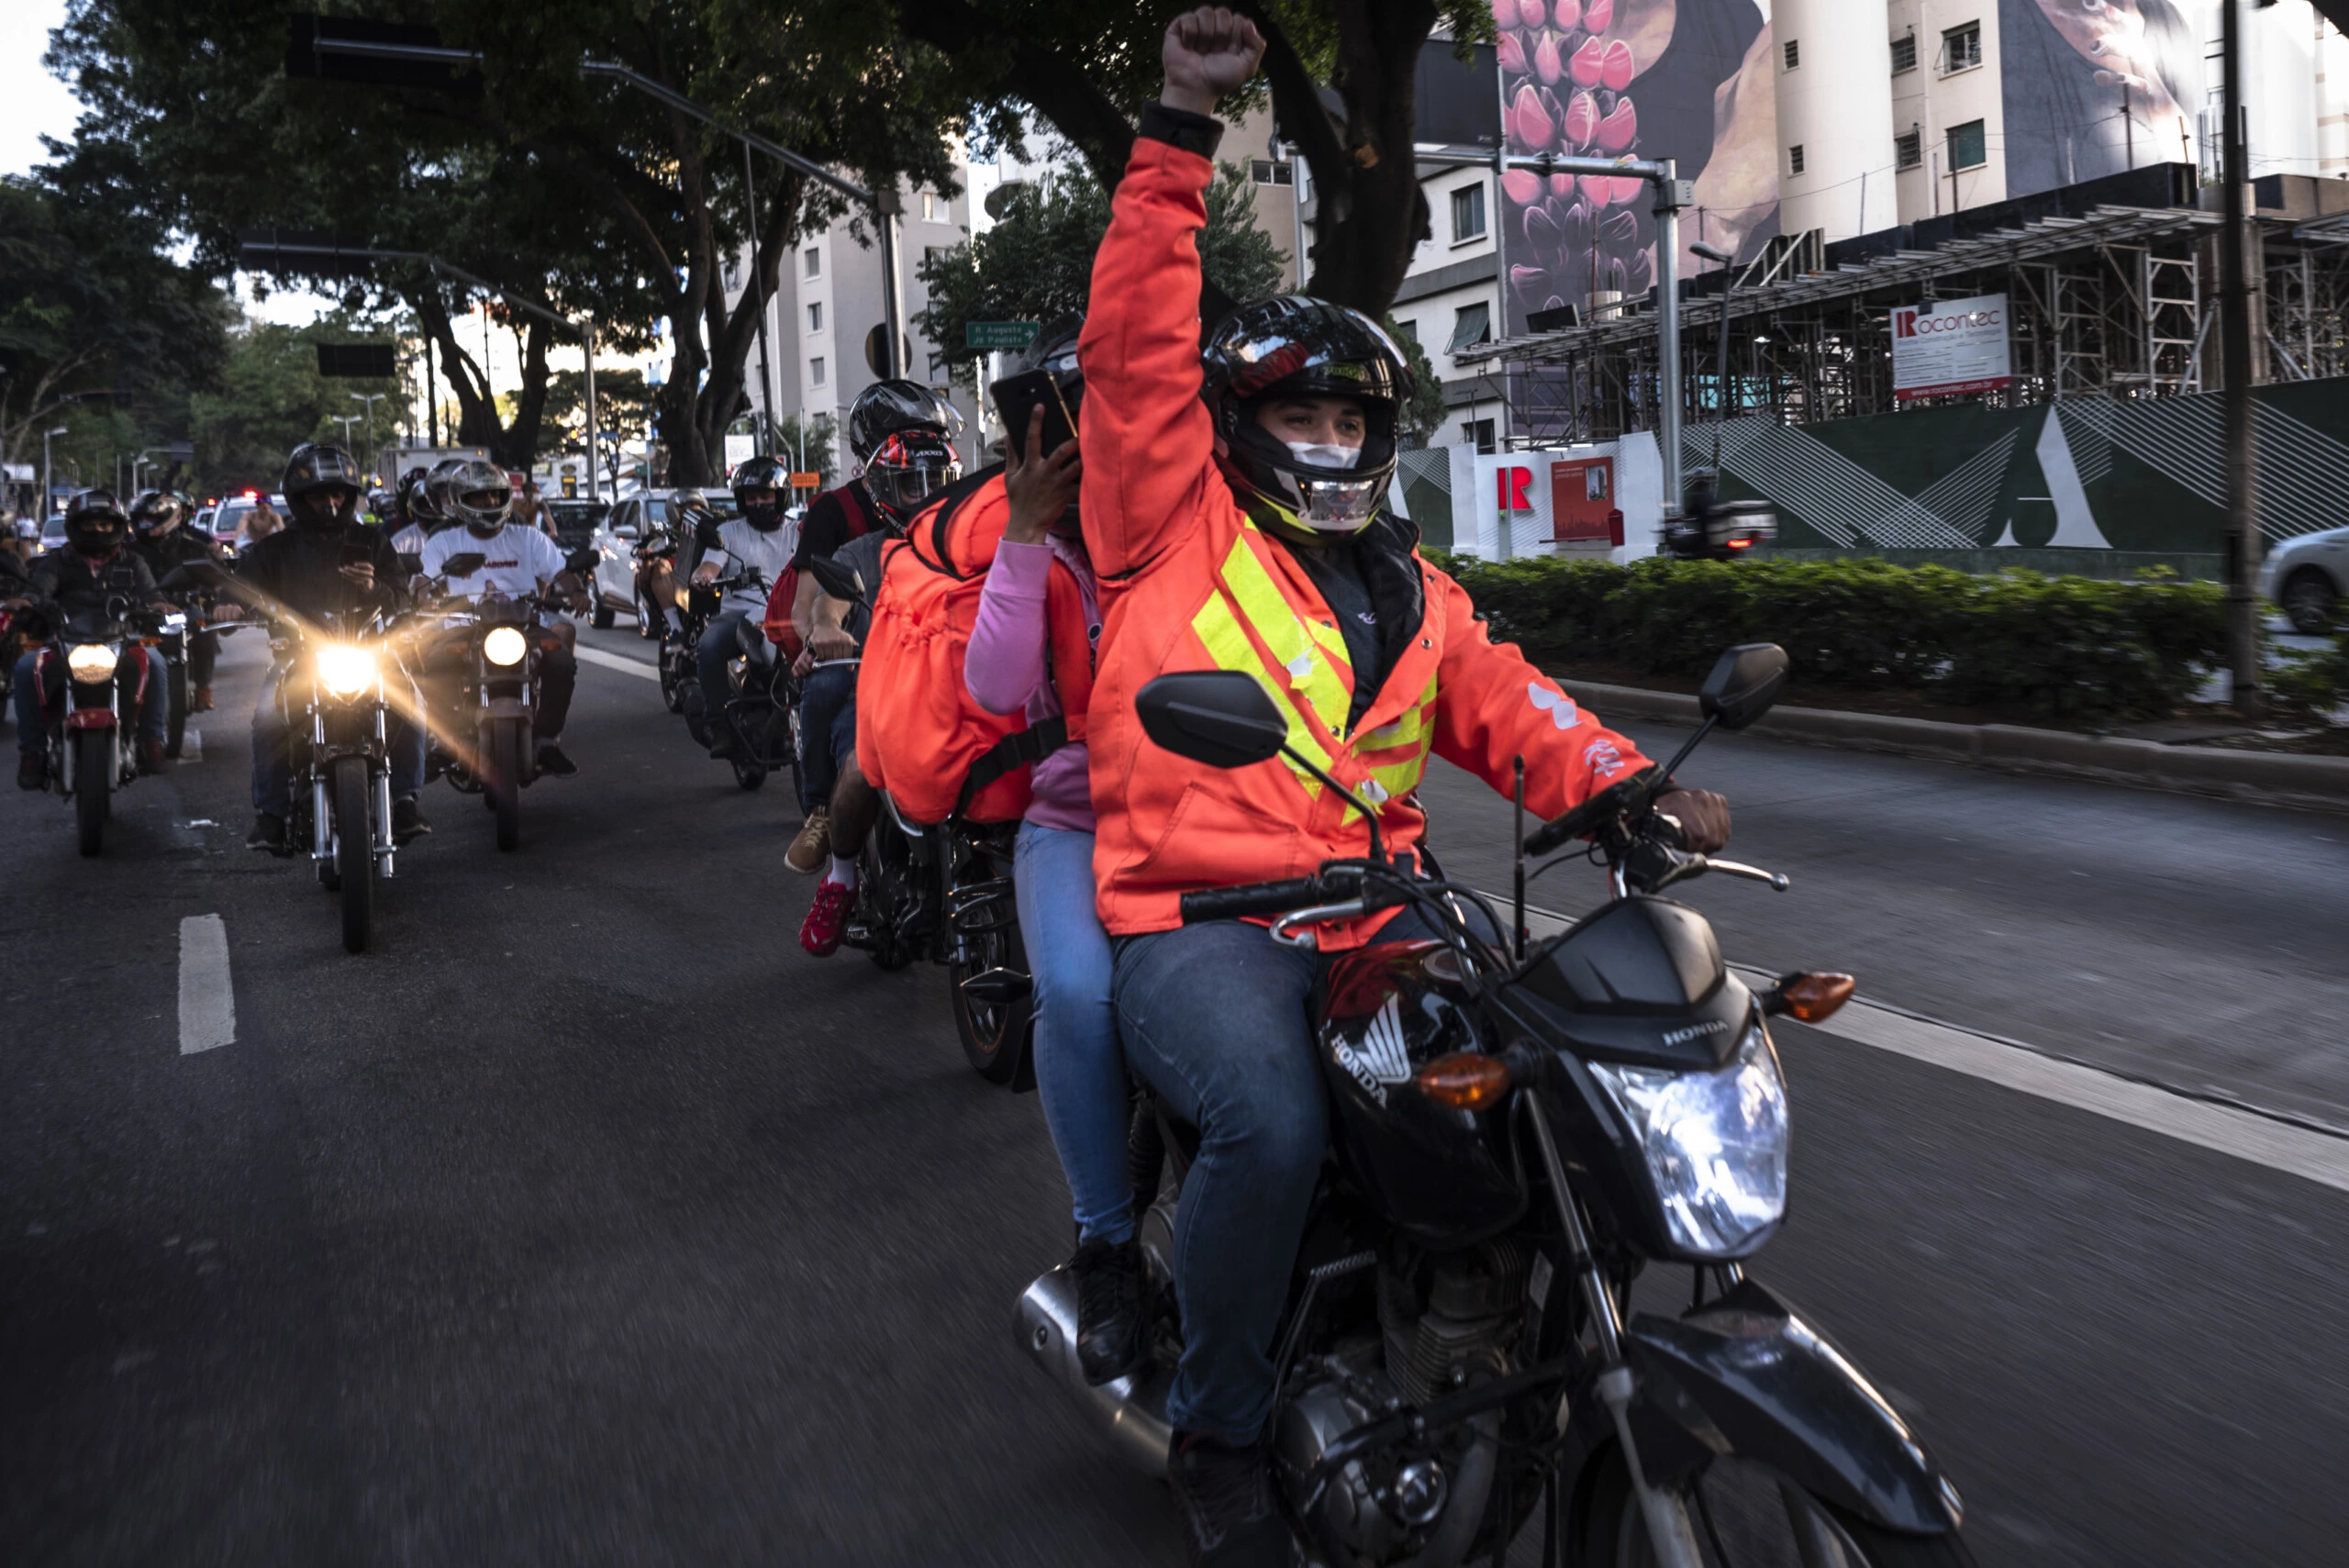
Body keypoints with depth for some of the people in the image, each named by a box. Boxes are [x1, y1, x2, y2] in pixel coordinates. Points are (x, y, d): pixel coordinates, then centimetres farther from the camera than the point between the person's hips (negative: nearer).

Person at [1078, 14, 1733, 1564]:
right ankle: (1219, 1433, -6)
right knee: (1275, 1125, -31)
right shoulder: (1175, 525, 6)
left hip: (1373, 911, 5)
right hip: (1197, 915, -5)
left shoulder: (1410, 589, 21)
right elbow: (1138, 345, -4)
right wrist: (1180, 134, -8)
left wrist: (1628, 786, -9)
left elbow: (1507, 704, 9)